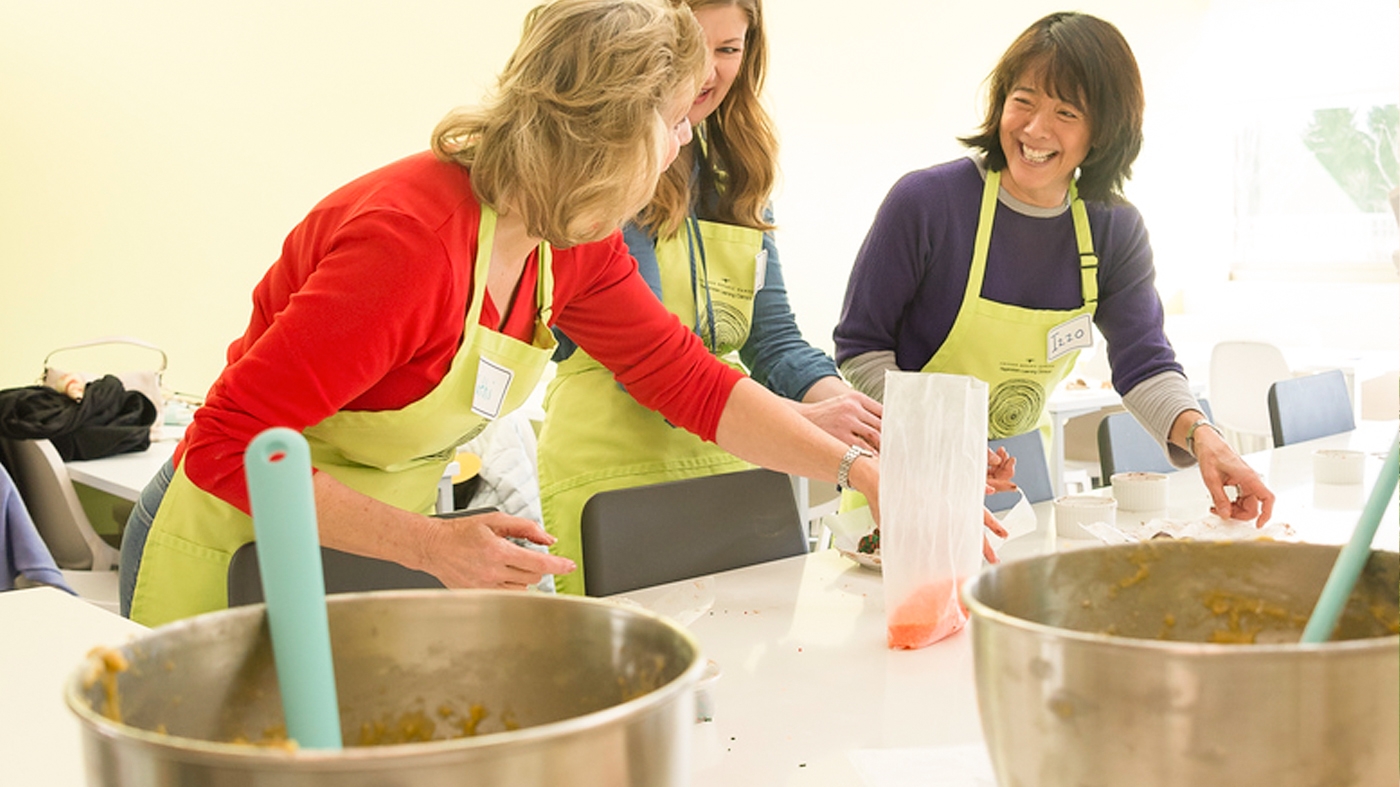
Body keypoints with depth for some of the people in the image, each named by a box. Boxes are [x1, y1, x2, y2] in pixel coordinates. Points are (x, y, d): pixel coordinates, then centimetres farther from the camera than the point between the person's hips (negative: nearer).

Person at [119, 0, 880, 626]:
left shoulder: (573, 246, -6)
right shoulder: (411, 239, -33)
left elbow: (693, 383, 4)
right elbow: (227, 447, -30)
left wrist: (857, 470, -2)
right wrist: (430, 545, -34)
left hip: (376, 557, 7)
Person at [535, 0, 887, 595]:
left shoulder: (733, 171, 11)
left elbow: (773, 341, 8)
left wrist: (845, 407, -13)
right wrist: (797, 418, -29)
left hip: (727, 463, 6)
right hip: (612, 474, -6)